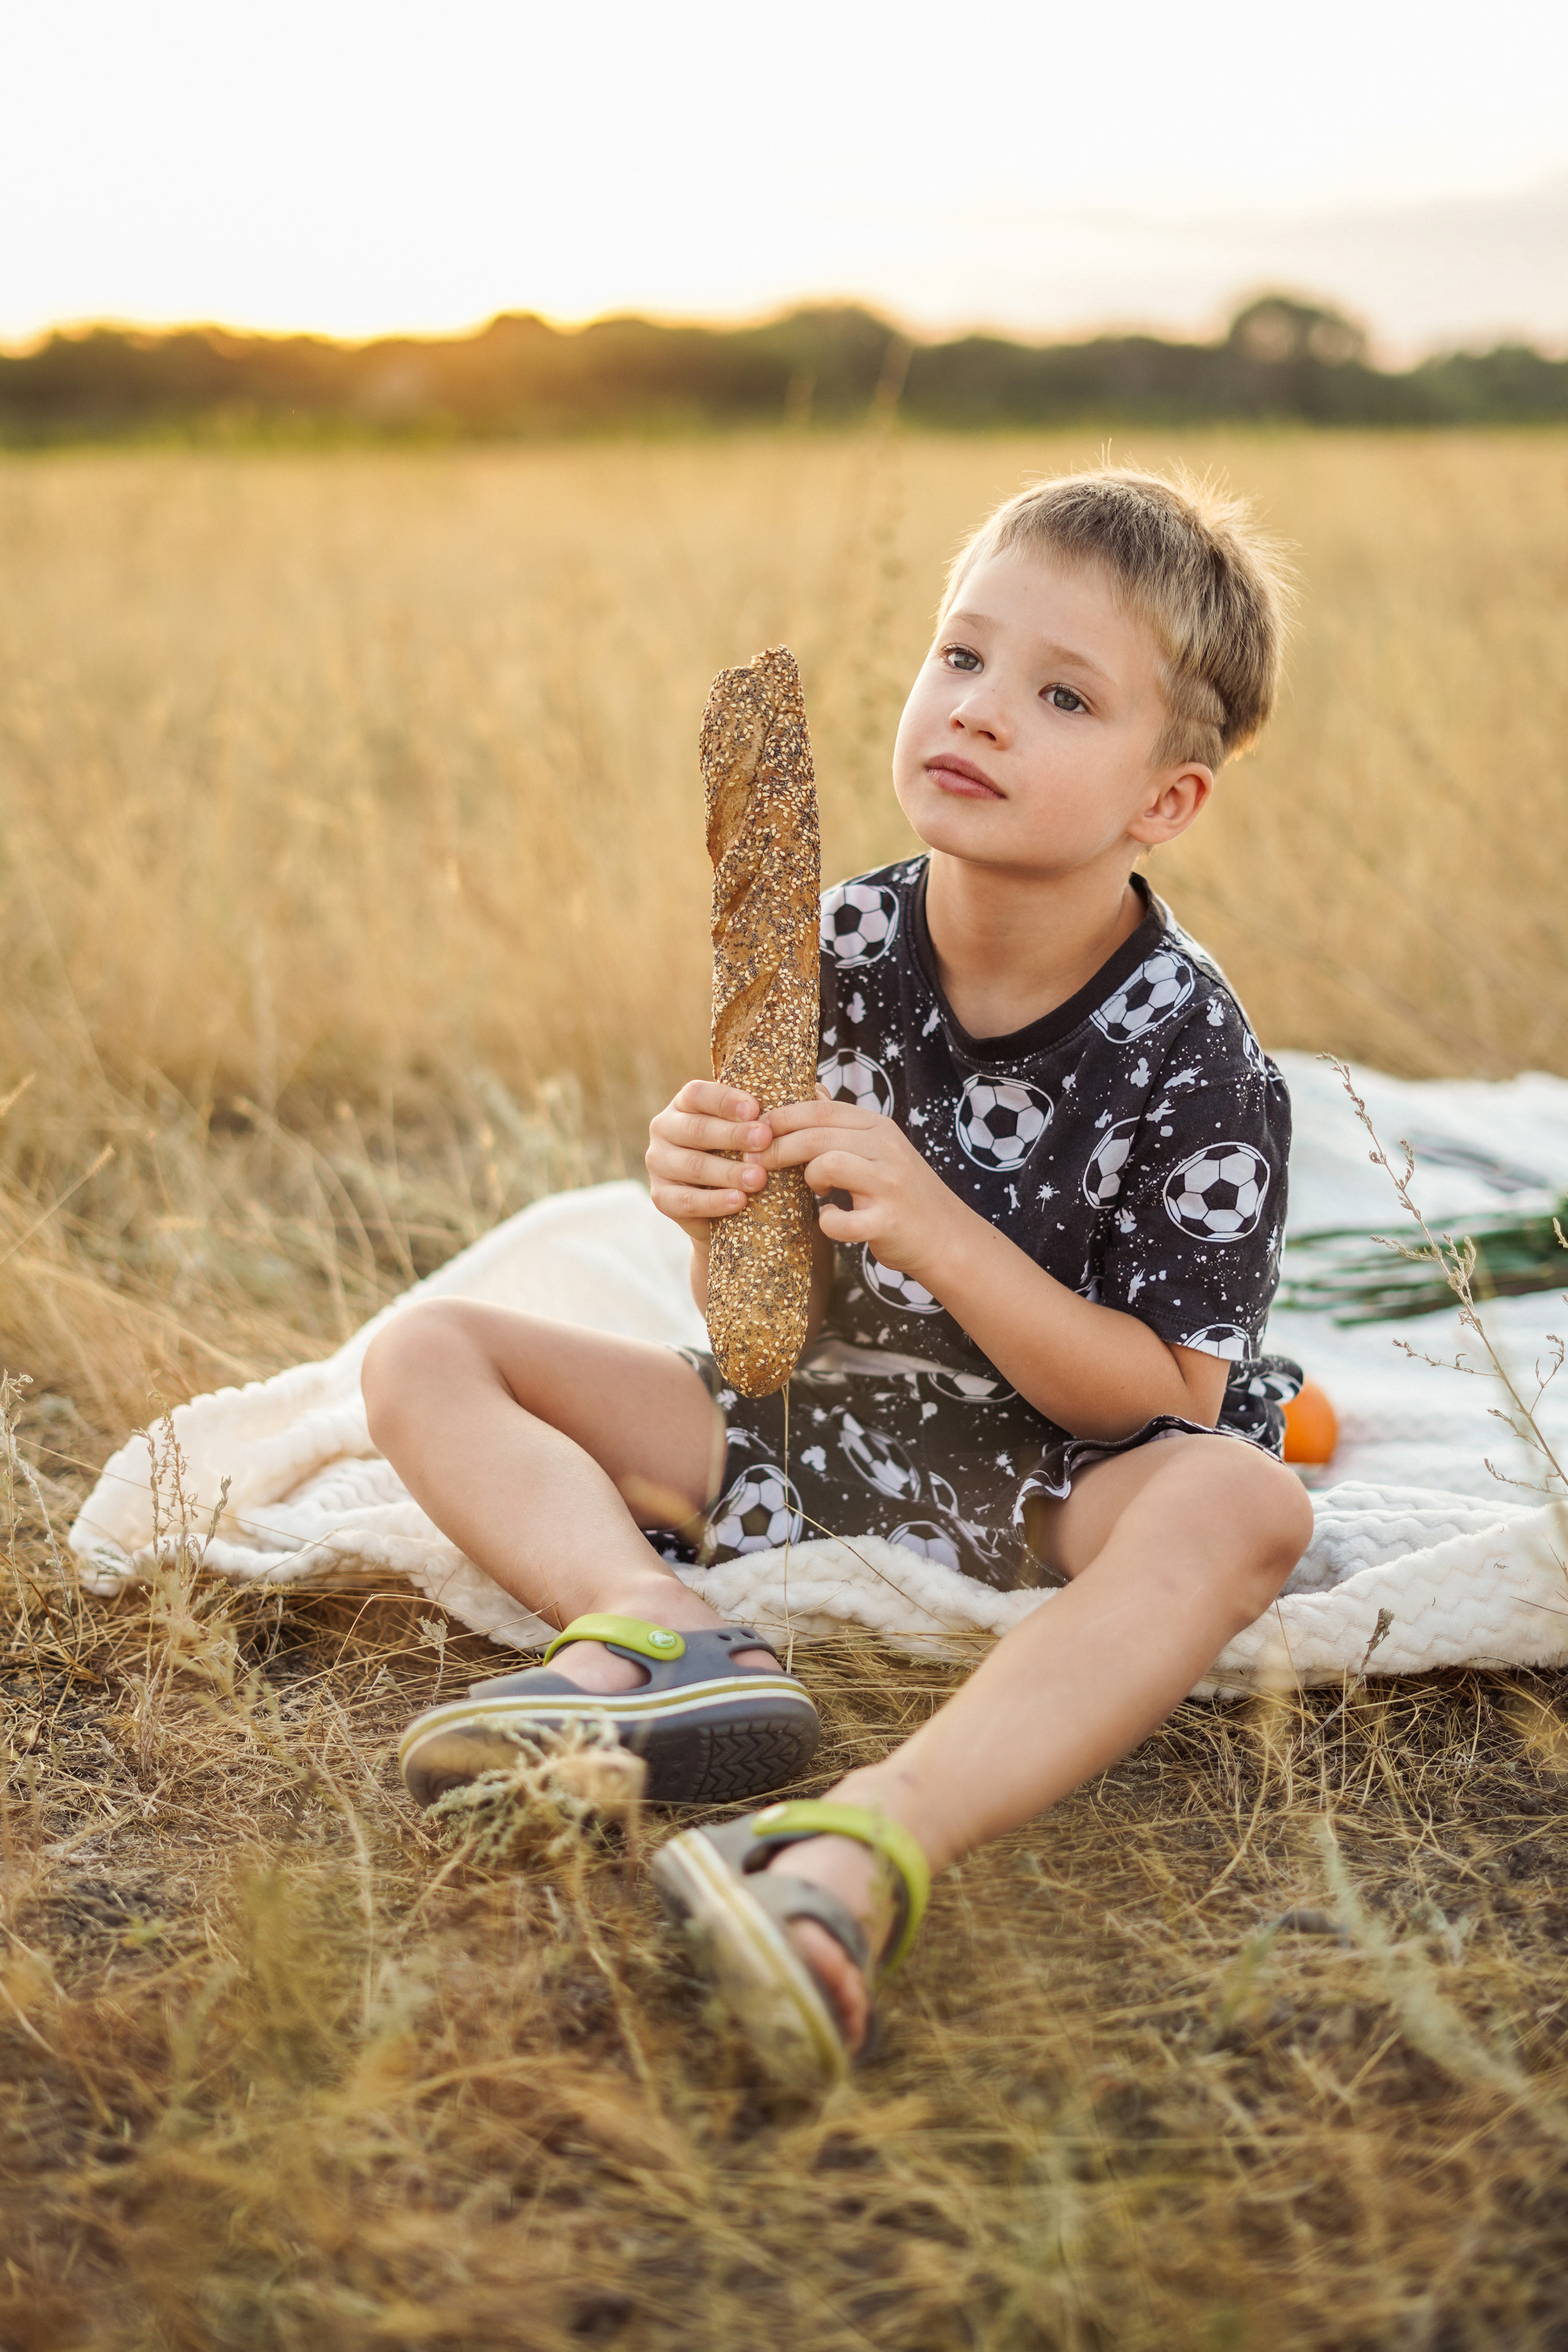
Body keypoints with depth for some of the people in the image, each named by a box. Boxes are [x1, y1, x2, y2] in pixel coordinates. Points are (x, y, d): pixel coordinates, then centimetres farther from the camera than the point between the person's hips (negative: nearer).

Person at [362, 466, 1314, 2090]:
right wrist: (722, 1218, -24)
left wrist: (934, 1228, -28)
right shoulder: (836, 955, -6)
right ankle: (667, 1641, -34)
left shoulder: (1190, 1055, -15)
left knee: (1244, 1503, -36)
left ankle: (870, 1842, -51)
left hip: (1055, 1491, -4)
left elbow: (1155, 1402, -16)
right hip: (812, 1435, 4)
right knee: (425, 1354, -6)